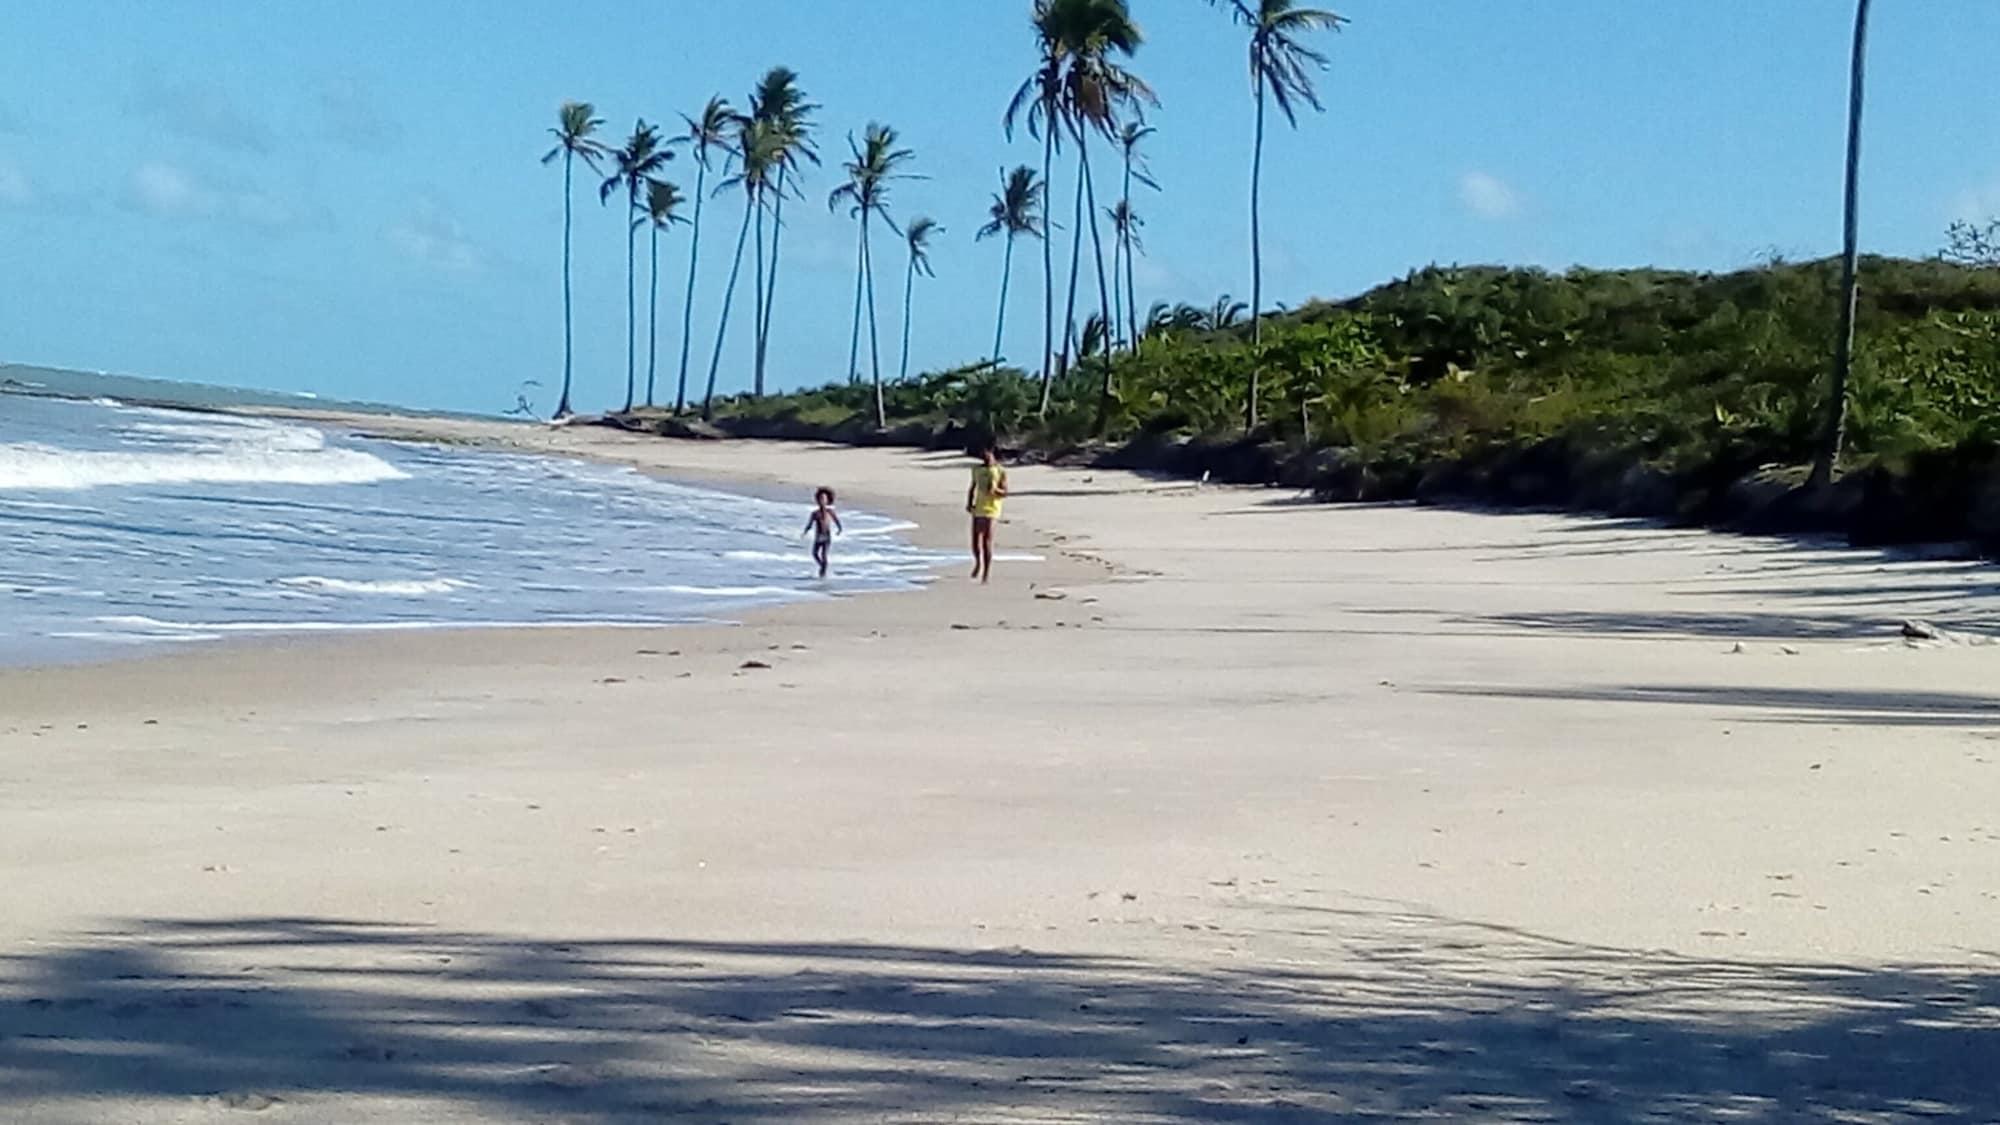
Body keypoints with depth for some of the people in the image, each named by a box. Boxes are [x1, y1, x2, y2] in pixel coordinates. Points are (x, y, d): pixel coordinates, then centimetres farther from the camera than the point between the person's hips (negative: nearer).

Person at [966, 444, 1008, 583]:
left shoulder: (1000, 471, -1)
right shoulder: (976, 469, 12)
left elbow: (1005, 493, -2)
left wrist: (995, 489, -21)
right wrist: (969, 503, 6)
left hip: (991, 510, -4)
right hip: (977, 509, 4)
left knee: (987, 541, -6)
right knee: (975, 541, 4)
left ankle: (987, 572, 0)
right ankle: (978, 563, 30)